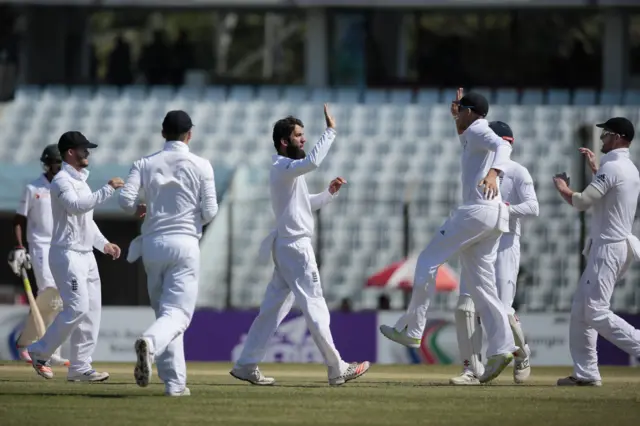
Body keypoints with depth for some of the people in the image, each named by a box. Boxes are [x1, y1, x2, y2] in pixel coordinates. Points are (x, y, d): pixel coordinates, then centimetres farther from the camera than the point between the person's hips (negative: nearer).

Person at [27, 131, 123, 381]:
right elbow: (76, 206, -28)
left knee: (92, 310, 5)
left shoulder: (81, 180, 19)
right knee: (77, 307, -16)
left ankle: (80, 367, 6)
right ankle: (40, 352, -3)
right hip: (67, 254, -10)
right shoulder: (62, 180, -11)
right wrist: (107, 190, -30)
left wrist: (103, 244, 19)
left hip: (86, 255, 10)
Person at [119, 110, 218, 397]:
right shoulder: (201, 166, -1)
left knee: (164, 310, 14)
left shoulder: (145, 164, 4)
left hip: (153, 244, 3)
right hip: (185, 243, -3)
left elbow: (125, 200, -7)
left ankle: (174, 382, 10)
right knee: (177, 313, -7)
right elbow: (209, 212, -4)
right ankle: (150, 342, -40)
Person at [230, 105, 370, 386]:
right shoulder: (282, 168, -13)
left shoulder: (287, 170, 19)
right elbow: (313, 162, -33)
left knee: (273, 307, 9)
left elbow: (306, 204, 26)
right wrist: (330, 131, -27)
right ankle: (337, 369, -5)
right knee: (314, 305, -7)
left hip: (284, 247, 10)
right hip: (296, 246, -10)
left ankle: (246, 365, 9)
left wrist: (329, 193, 10)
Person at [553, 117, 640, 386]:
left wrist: (563, 189, 1)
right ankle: (586, 372, 9)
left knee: (596, 312, -14)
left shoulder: (612, 168, -15)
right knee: (581, 310, 11)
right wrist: (595, 168, 34)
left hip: (608, 248, -10)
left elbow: (582, 202, -19)